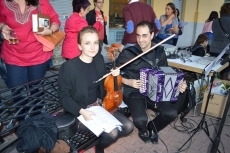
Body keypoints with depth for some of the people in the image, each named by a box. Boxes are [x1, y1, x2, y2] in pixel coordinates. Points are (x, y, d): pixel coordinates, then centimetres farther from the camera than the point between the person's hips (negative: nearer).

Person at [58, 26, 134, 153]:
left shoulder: (99, 59, -1)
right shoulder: (69, 66, -19)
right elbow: (64, 97, -13)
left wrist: (113, 76, -7)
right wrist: (82, 111, -25)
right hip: (80, 112, -6)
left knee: (128, 126, -2)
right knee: (112, 133, -23)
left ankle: (99, 142, 20)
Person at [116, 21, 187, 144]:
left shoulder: (160, 53, 4)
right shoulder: (127, 53, -8)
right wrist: (127, 81, -16)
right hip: (133, 93, -3)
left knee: (172, 112, -17)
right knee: (140, 119, -27)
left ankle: (153, 127, 18)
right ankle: (143, 130, 14)